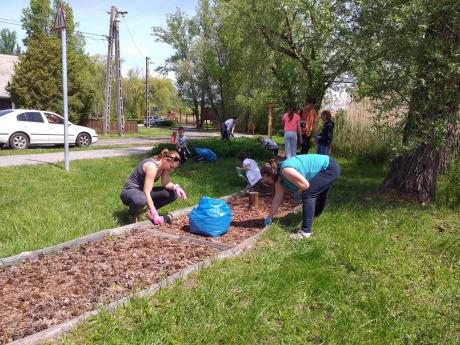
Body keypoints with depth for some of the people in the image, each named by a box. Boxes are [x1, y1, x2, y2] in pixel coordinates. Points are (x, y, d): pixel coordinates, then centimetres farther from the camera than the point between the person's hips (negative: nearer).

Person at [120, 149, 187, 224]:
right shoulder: (152, 166, -31)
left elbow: (166, 183, -3)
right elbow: (146, 193, -33)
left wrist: (176, 187, -25)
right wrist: (155, 215, -34)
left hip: (144, 191, 8)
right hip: (130, 190, -8)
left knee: (173, 194, -10)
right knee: (141, 200, -44)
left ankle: (150, 210, 8)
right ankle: (132, 213, -8)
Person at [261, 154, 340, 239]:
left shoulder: (285, 170, -29)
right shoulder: (278, 176, 0)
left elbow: (305, 185, -29)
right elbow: (278, 197, 5)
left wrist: (298, 193, -8)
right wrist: (270, 217, 8)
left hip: (330, 167, -10)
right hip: (325, 168, 10)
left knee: (308, 194, -19)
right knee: (318, 191, 32)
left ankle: (305, 231, -18)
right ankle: (315, 213, 61)